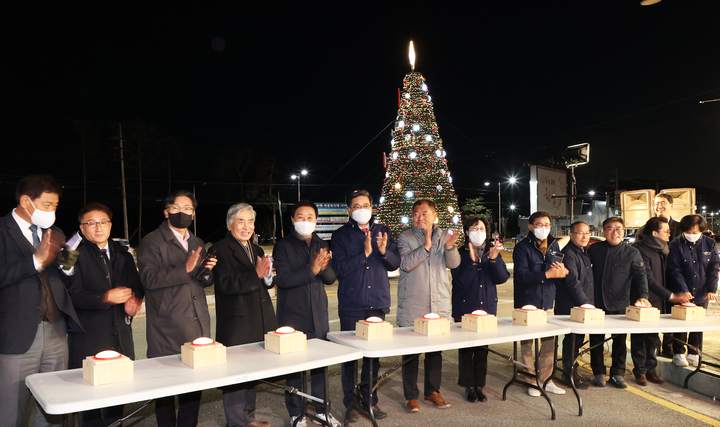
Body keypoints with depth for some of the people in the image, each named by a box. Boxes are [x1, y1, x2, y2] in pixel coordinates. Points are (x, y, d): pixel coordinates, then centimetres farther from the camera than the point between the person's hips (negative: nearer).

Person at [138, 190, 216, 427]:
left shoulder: (197, 243, 18)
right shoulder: (152, 242, -2)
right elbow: (149, 278, -16)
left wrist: (207, 271, -1)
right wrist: (185, 269, -24)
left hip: (197, 326, 5)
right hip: (167, 329, -5)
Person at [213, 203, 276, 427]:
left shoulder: (256, 250, 14)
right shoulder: (220, 249, -9)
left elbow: (264, 283, 13)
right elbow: (226, 284, -21)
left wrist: (267, 276, -10)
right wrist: (255, 274, -30)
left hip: (258, 322, 8)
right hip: (236, 324, -7)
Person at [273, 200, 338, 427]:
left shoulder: (322, 245, 9)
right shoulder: (283, 246, -5)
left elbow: (331, 278, 5)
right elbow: (282, 279, -16)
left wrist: (324, 268, -16)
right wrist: (311, 270, -25)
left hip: (319, 315, 4)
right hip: (293, 317, -4)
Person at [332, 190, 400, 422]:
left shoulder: (383, 231, 8)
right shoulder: (341, 235, -1)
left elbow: (395, 264, 3)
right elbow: (340, 268, -11)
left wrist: (384, 251, -16)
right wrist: (365, 253, -19)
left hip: (377, 303, 3)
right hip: (351, 306, -3)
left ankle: (370, 400, 25)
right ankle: (350, 403, 18)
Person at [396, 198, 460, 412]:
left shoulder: (444, 235, 8)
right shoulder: (405, 237, -2)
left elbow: (454, 263, -2)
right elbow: (406, 264, -16)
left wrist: (449, 246, -22)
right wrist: (426, 245, -23)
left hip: (439, 305, 3)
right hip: (412, 308, -3)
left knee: (435, 350, 13)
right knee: (411, 352, 2)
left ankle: (432, 391, 28)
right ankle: (411, 396, 15)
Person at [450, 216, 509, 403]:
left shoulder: (492, 252, 6)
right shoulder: (460, 254, -6)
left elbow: (502, 278, -3)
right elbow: (460, 281, -16)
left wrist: (493, 259, -17)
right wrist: (472, 261, -24)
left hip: (487, 307, 3)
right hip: (465, 308, -3)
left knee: (483, 349, 10)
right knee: (466, 350, 3)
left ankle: (479, 386, 23)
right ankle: (469, 387, 18)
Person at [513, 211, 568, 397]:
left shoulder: (554, 245, 11)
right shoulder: (522, 247, -8)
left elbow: (558, 270, 12)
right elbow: (521, 275, -18)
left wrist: (561, 271, -11)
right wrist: (547, 274, -22)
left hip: (548, 300, 5)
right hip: (527, 300, -5)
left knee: (549, 341, 8)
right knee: (527, 342, 3)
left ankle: (546, 379, 22)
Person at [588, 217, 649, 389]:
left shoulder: (632, 253, 1)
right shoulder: (594, 250, 3)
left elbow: (641, 276, -3)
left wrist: (642, 296, -20)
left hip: (620, 305, 0)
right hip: (597, 304, 0)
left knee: (620, 341, 9)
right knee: (596, 340, 7)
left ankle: (617, 374, 24)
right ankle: (599, 373, 21)